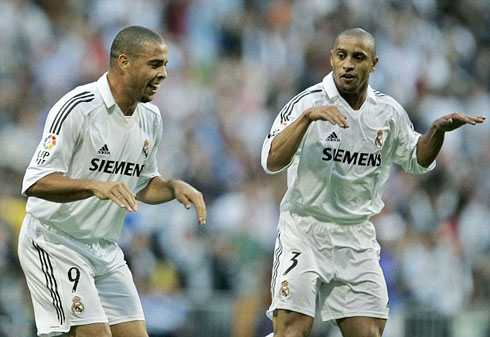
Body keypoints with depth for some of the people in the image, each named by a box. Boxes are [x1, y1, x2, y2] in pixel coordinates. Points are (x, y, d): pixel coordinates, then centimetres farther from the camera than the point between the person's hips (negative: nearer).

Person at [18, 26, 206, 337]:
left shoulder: (151, 118, 6)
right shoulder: (78, 108, -18)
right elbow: (35, 182, -23)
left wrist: (175, 188, -1)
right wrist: (96, 186, -35)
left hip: (106, 249, 8)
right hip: (54, 241, -8)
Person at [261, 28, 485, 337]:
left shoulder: (389, 112, 4)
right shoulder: (307, 103, -10)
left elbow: (417, 160, 20)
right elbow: (272, 161, -21)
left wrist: (438, 130, 1)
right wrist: (307, 117, -32)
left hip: (357, 238, 4)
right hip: (304, 229, -4)